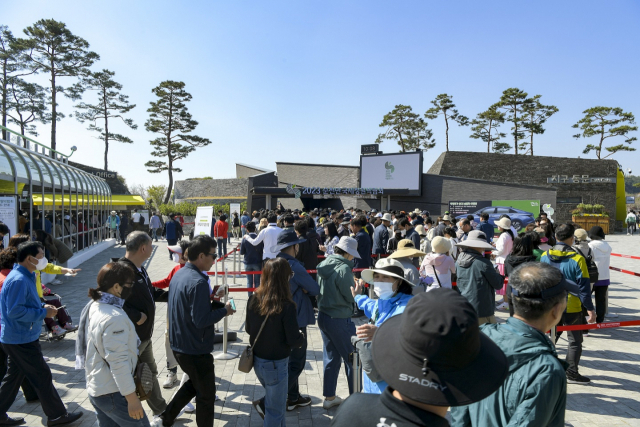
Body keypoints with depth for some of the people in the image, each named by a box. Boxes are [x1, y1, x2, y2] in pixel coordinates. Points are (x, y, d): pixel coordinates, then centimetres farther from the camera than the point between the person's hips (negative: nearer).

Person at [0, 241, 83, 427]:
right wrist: (43, 312, -21)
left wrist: (43, 308, 6)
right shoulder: (19, 280, -24)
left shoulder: (25, 276, 9)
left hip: (17, 338, 10)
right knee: (42, 376, 1)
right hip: (21, 339, -10)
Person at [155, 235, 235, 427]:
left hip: (178, 345, 9)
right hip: (196, 349, -9)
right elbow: (201, 320, -28)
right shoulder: (198, 282, -26)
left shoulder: (178, 274, 3)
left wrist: (210, 301, 9)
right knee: (206, 395, 11)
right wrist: (224, 311, -14)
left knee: (194, 382, 30)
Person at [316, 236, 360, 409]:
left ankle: (329, 397, 28)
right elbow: (352, 297, -16)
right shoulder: (343, 269, -21)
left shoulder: (324, 264, 3)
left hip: (323, 316, 8)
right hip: (339, 320, -8)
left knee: (330, 358, 18)